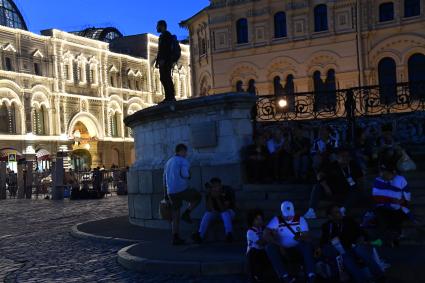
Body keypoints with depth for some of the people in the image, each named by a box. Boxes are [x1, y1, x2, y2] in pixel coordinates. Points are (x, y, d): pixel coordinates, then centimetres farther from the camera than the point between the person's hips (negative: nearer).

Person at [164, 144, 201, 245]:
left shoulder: (168, 162, 20)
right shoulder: (184, 161, -4)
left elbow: (165, 180, 21)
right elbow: (184, 174, -22)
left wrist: (168, 194, 29)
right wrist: (188, 176, 3)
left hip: (171, 192, 7)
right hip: (182, 190, -7)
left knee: (175, 215, 12)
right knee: (197, 197, 20)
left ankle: (176, 238, 11)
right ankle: (186, 214, 8)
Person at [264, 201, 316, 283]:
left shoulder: (300, 219, -1)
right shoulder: (276, 220, -4)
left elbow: (306, 237, -6)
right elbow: (266, 235, -15)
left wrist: (301, 238, -31)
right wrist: (279, 246, -25)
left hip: (296, 248, 0)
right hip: (282, 248, 0)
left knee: (307, 245, -30)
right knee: (270, 247, -30)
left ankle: (311, 275, -35)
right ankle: (285, 276, -41)